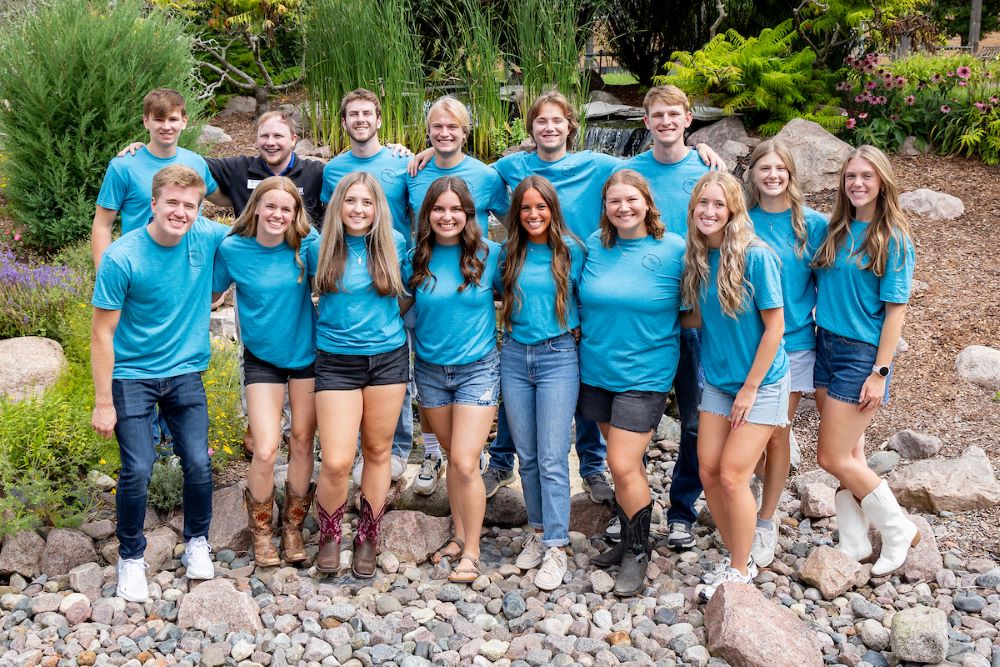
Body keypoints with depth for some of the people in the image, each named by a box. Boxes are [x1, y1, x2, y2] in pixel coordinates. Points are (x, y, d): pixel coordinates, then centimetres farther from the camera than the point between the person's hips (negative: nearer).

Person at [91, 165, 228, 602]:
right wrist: (103, 402, -11)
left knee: (198, 463, -1)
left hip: (185, 372, 3)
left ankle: (197, 541, 26)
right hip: (131, 375, -3)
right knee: (138, 470, -7)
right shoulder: (121, 258, -17)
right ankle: (130, 556, 17)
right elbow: (103, 333, -11)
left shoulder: (208, 238, -8)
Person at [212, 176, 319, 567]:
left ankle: (293, 526, 28)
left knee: (303, 443, 9)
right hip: (262, 358, -1)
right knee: (265, 451, -9)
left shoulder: (307, 244, -9)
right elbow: (211, 294, 2)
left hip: (307, 354, 2)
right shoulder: (233, 249, -10)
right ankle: (261, 531, 15)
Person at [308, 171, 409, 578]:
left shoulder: (394, 244, 0)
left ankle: (367, 538, 26)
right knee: (336, 462, -9)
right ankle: (329, 536, 17)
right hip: (337, 361, -2)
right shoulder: (322, 249, -3)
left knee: (378, 452, 10)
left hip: (388, 358, 2)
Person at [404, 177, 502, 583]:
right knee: (454, 457, 13)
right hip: (430, 369, 3)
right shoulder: (417, 258, -2)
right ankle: (459, 535, 29)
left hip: (477, 369, -3)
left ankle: (471, 552, 5)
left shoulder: (489, 254, -8)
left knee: (465, 462, -9)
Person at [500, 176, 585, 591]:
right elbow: (499, 296, 21)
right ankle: (538, 532, 23)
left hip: (558, 357, -4)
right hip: (515, 356, 4)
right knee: (527, 456, 10)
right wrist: (514, 320, 8)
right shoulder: (509, 253, 7)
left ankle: (556, 547, 0)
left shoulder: (571, 250, -2)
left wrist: (575, 327, -4)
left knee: (552, 459, -6)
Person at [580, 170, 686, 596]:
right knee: (625, 461, 15)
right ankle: (628, 540, 31)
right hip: (597, 370, 4)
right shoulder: (594, 246, 2)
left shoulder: (674, 250, -9)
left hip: (644, 374, -4)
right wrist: (584, 334, 11)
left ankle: (639, 552, 11)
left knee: (623, 466, -8)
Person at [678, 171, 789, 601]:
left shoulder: (756, 256, -19)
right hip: (717, 380, 6)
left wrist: (750, 389, -14)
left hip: (761, 382, -6)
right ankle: (737, 558, 23)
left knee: (732, 477, -8)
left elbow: (774, 326, -16)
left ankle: (742, 572, 11)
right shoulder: (697, 258, 0)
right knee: (708, 472, 3)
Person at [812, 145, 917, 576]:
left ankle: (899, 532, 13)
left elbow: (896, 309, -12)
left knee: (833, 458, -4)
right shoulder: (835, 230, 6)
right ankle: (854, 544, 22)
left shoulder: (893, 238, -10)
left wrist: (880, 372, -15)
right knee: (849, 452, 12)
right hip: (826, 346, 6)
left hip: (862, 354, -6)